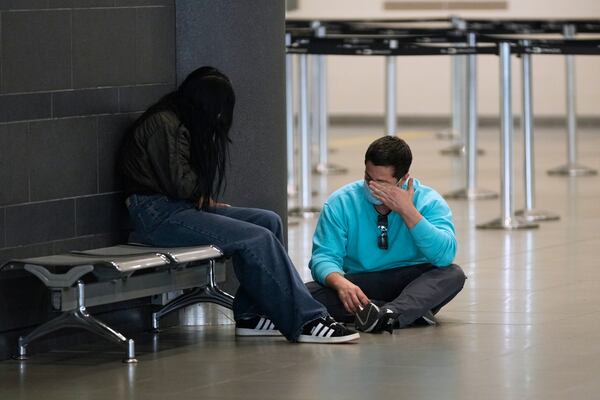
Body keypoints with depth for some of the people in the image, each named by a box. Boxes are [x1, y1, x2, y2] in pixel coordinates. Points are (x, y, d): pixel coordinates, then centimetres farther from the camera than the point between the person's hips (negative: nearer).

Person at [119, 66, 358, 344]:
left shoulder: (182, 123, 19)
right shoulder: (163, 123, -13)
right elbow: (179, 182, -17)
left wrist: (207, 201, -2)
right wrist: (206, 199, 2)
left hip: (183, 207, 10)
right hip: (158, 214, -10)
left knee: (269, 221, -1)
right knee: (258, 238, -20)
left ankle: (251, 315, -5)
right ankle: (304, 322, -17)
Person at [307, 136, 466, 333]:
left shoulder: (429, 202, -7)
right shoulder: (341, 203, -5)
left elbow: (445, 256, -22)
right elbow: (324, 256, -12)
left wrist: (408, 211, -26)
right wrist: (340, 283, -35)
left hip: (412, 285, -1)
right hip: (359, 285, 1)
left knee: (453, 274, -30)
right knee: (308, 293, -28)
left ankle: (389, 314, -51)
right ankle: (413, 311, -33)